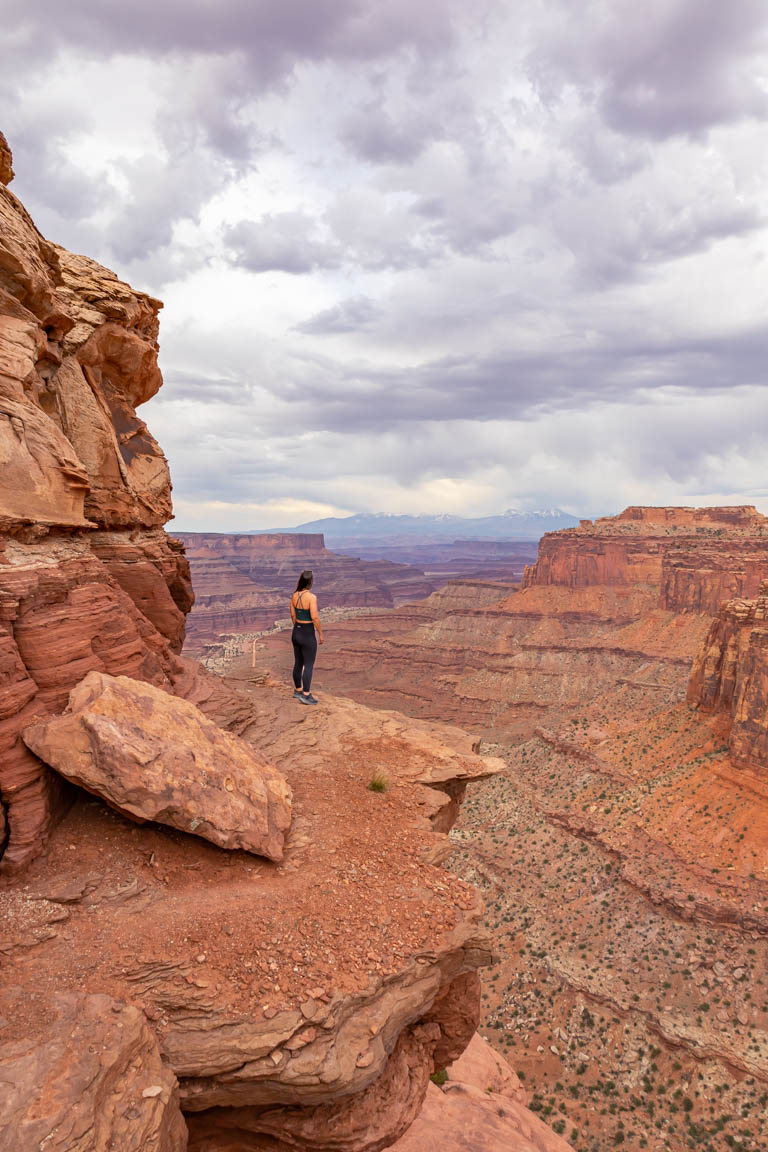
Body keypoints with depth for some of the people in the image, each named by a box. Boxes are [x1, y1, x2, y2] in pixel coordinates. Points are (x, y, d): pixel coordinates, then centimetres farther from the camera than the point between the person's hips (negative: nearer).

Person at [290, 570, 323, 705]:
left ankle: (297, 690, 30)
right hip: (308, 635, -7)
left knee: (298, 663, 19)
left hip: (296, 633, 7)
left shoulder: (294, 595, 0)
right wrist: (320, 633, -12)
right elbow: (315, 617, -24)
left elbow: (293, 615, 10)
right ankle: (306, 695, -2)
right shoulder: (311, 597, -22)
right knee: (309, 665, 0)